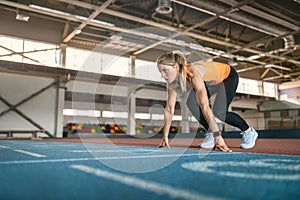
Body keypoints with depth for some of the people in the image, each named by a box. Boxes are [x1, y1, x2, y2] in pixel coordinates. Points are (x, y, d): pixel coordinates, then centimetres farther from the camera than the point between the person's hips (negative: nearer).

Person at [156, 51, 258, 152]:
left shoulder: (193, 74, -42)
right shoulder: (173, 83, -21)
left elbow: (205, 107, -47)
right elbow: (169, 109, -14)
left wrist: (218, 137, -49)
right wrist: (165, 136, -14)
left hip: (228, 76, -6)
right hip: (210, 82, 6)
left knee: (219, 113, -22)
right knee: (191, 103, -17)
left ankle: (249, 132, 5)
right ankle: (210, 134, 2)